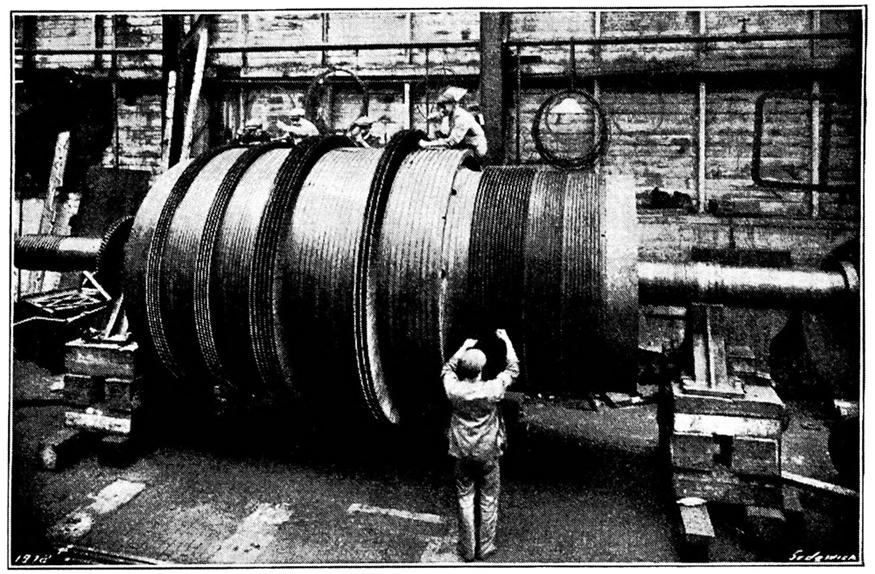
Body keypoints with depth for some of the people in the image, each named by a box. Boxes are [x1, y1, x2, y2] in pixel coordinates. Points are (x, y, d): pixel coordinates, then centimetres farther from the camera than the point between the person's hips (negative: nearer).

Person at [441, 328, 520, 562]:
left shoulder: (454, 390, -15)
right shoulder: (492, 390, -20)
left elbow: (447, 369, 8)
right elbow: (513, 369, -4)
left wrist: (463, 348, 13)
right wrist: (506, 340, 5)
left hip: (462, 455, 2)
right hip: (488, 455, -2)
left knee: (465, 501, 13)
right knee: (489, 501, 14)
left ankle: (467, 550, 22)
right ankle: (485, 548, 23)